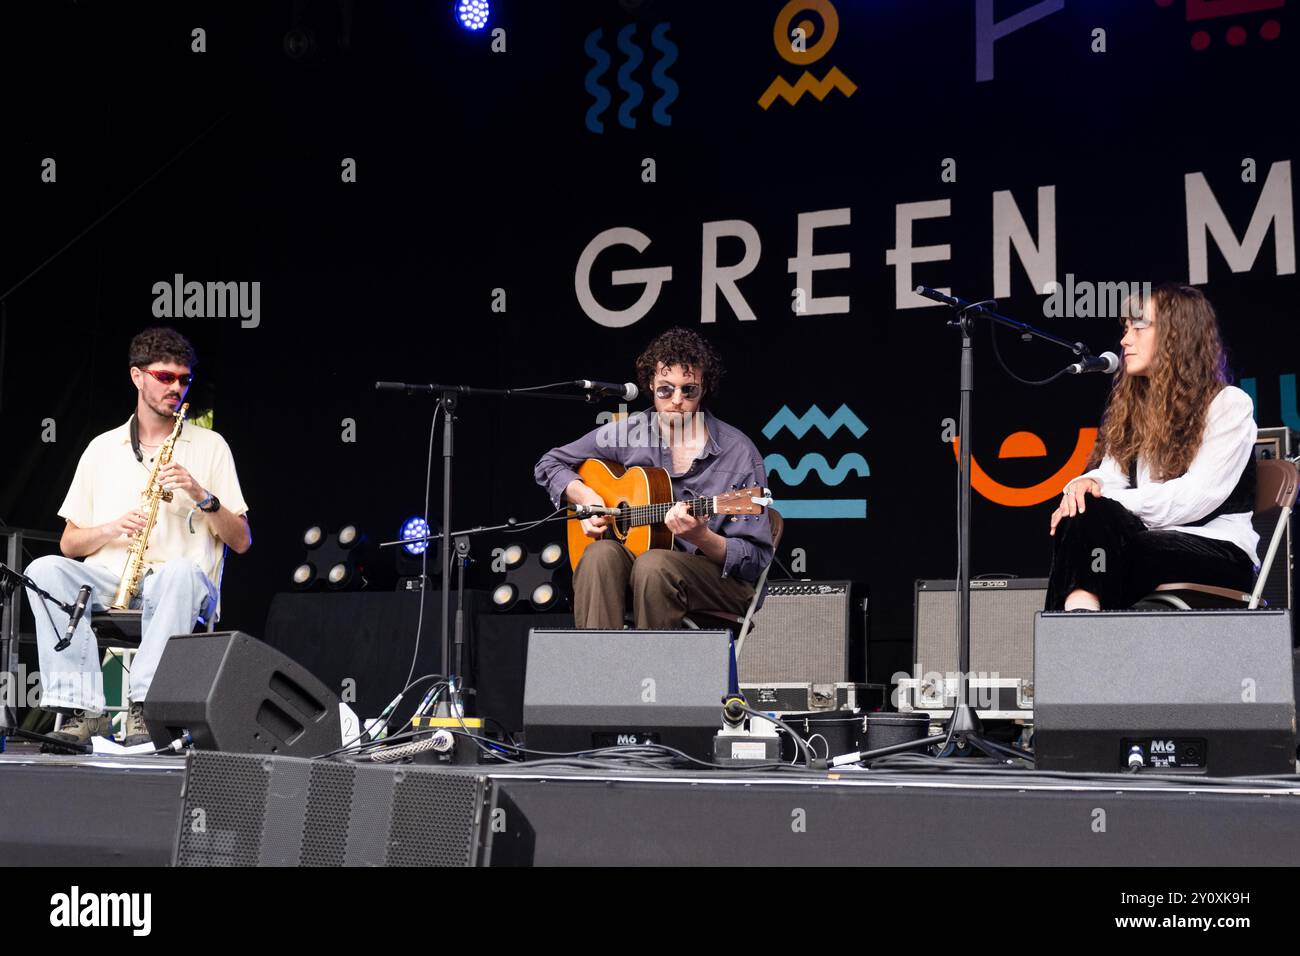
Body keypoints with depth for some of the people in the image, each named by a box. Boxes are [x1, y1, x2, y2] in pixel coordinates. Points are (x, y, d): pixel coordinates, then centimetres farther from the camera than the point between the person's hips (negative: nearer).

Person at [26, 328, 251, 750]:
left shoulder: (209, 445, 11)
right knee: (45, 570, -28)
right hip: (109, 582, 2)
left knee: (180, 573, -38)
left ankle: (145, 707, -40)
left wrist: (203, 497, -10)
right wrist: (112, 528, -6)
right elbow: (69, 544, 14)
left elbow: (241, 541, 7)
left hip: (179, 584, -2)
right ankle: (82, 710, -34)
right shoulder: (103, 448, 17)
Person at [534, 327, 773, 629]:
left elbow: (756, 559, -6)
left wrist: (702, 538, -25)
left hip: (720, 578, -3)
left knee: (654, 565, -35)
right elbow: (548, 464, 19)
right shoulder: (627, 433, 5)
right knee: (601, 554, -30)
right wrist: (584, 497, -1)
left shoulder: (738, 453, -6)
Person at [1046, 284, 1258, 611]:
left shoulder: (1229, 404, 0)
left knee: (1092, 517, -33)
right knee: (1083, 514, -30)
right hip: (1152, 541, 5)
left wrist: (1104, 501, -20)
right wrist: (1087, 483, -20)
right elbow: (1111, 473, 6)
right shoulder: (1132, 406, 22)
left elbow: (1196, 497, -13)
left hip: (1219, 552, -5)